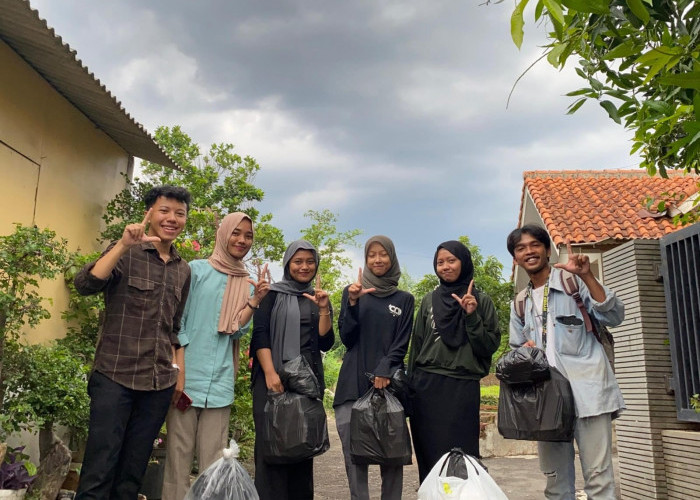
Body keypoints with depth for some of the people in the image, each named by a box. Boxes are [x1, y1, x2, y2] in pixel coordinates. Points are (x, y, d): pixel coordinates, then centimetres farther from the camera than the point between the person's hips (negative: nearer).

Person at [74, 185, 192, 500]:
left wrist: (180, 373, 14)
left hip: (160, 384, 5)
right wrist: (124, 245, -26)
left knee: (133, 471, 11)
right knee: (100, 468, -4)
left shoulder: (183, 271, 14)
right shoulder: (125, 253, -1)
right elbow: (85, 285, -18)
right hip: (116, 376, -4)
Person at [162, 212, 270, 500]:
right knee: (179, 453, 2)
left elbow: (237, 331, 2)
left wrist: (256, 300, -12)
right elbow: (176, 320, -1)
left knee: (214, 459, 8)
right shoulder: (197, 269, 1)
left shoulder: (247, 284, 11)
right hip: (188, 375, -3)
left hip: (220, 381, 3)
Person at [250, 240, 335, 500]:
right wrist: (270, 373, -16)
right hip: (274, 377, -3)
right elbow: (259, 334, -4)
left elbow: (325, 343, 7)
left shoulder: (319, 298, 15)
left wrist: (323, 309, -7)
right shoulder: (273, 294, 5)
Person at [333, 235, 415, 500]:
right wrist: (353, 302, -9)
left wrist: (384, 371, -12)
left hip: (389, 381, 0)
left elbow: (401, 344, 4)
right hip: (354, 382, 1)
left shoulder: (404, 299, 10)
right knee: (353, 450, -3)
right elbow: (347, 338, 4)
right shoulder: (352, 291, 11)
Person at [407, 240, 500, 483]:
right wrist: (411, 387, 11)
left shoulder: (481, 301, 4)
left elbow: (491, 345, -1)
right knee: (430, 456, 3)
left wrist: (472, 317, -13)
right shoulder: (429, 300, 10)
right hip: (427, 387, 2)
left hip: (463, 388, -2)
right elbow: (417, 345, 13)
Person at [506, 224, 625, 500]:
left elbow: (614, 317, -9)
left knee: (598, 474, -9)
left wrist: (587, 276, -18)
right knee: (555, 477, 9)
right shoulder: (520, 303, 17)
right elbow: (516, 348, 25)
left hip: (586, 390, -5)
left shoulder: (573, 282, 3)